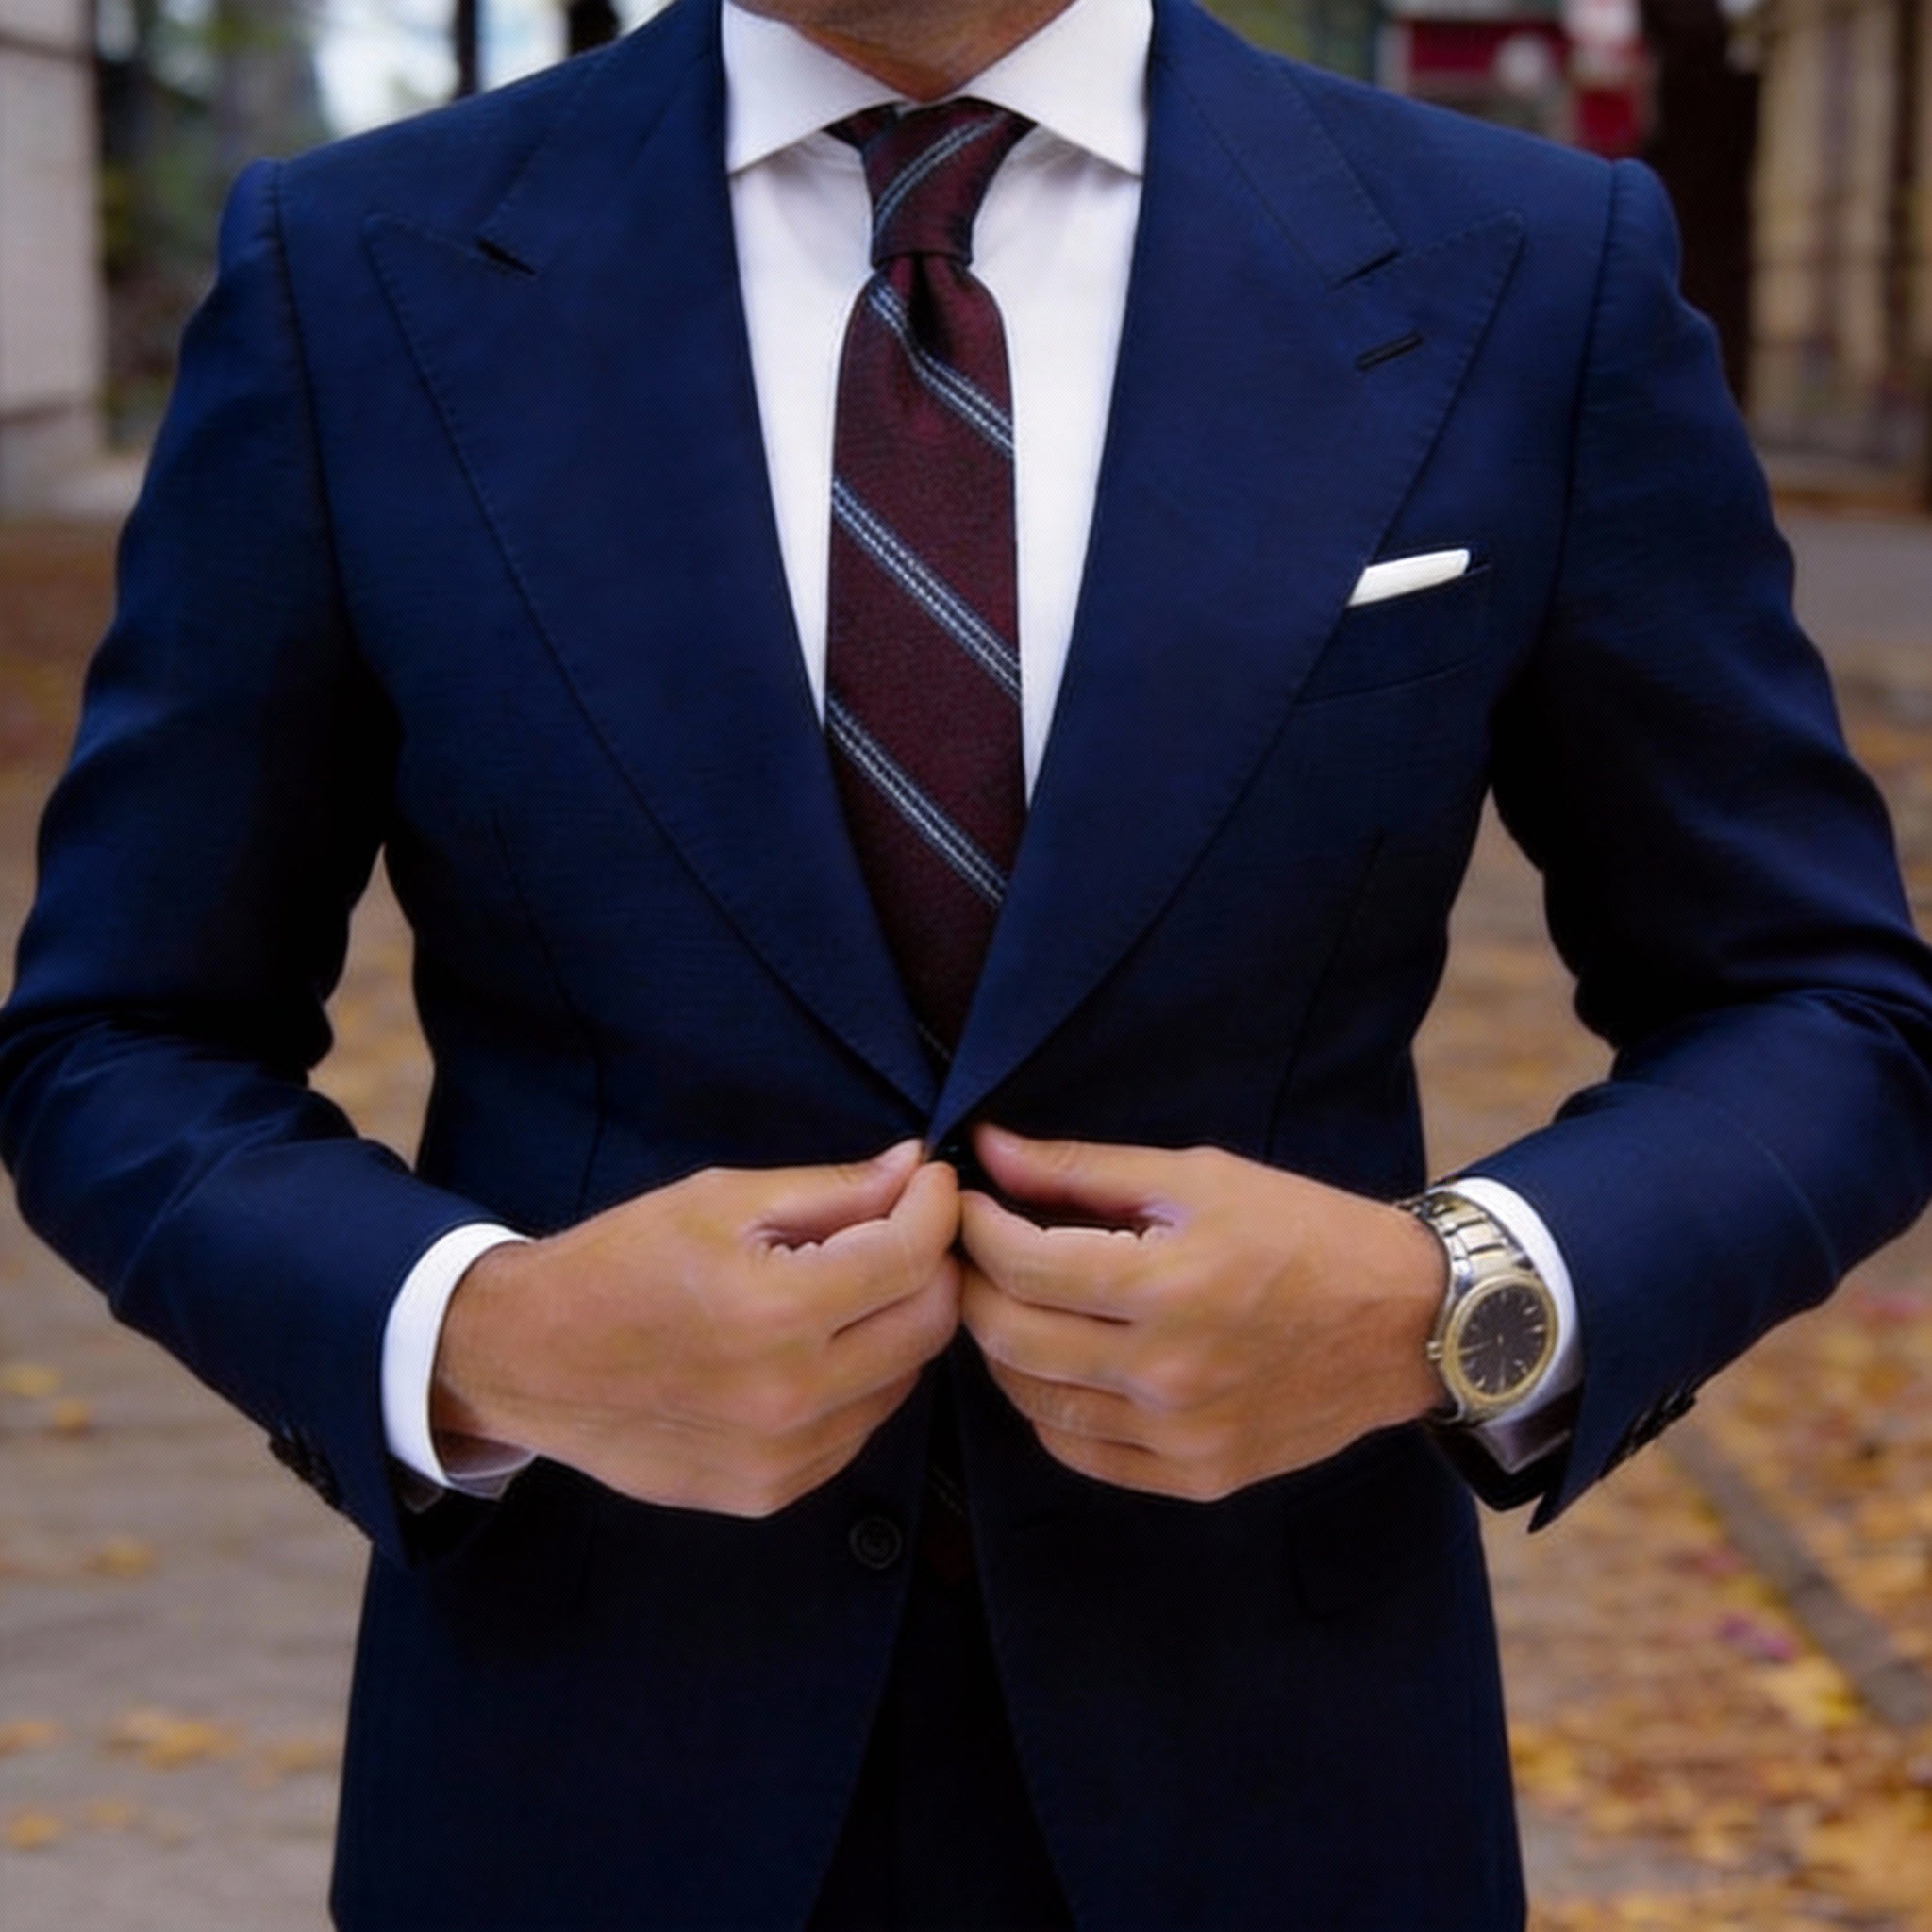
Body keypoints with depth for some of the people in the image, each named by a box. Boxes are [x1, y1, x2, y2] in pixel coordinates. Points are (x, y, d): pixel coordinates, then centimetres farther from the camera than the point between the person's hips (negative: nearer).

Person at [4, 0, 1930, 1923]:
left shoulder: (1534, 273, -7)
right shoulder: (350, 276, -6)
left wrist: (1455, 1305, -18)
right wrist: (483, 1338, -18)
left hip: (1261, 1758, 1)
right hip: (593, 1770, 0)